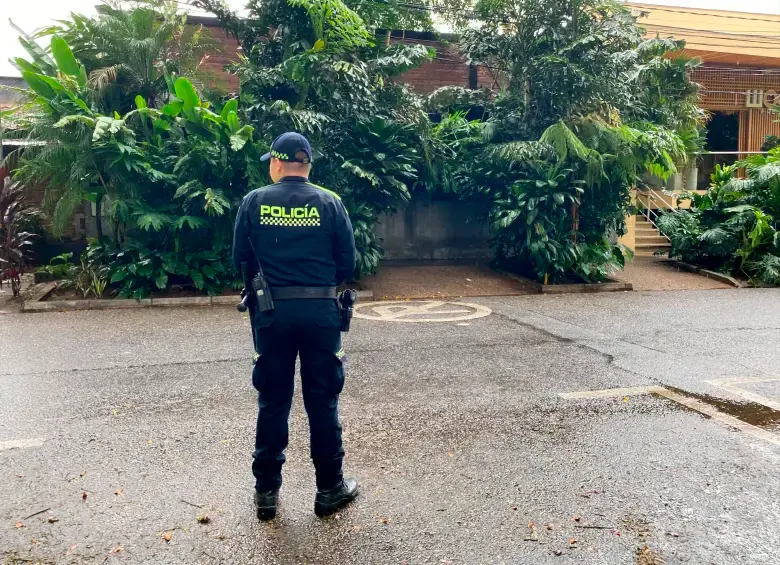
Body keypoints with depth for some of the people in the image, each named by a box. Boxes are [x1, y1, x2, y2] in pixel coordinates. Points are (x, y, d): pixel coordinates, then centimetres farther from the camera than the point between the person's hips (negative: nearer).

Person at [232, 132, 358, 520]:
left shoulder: (254, 202, -1)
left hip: (272, 312, 1)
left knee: (272, 400, 11)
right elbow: (347, 263, 0)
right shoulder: (329, 202, -2)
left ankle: (266, 491, 20)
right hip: (320, 311, 0)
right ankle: (330, 488, 19)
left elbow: (239, 259, 4)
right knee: (322, 400, 9)